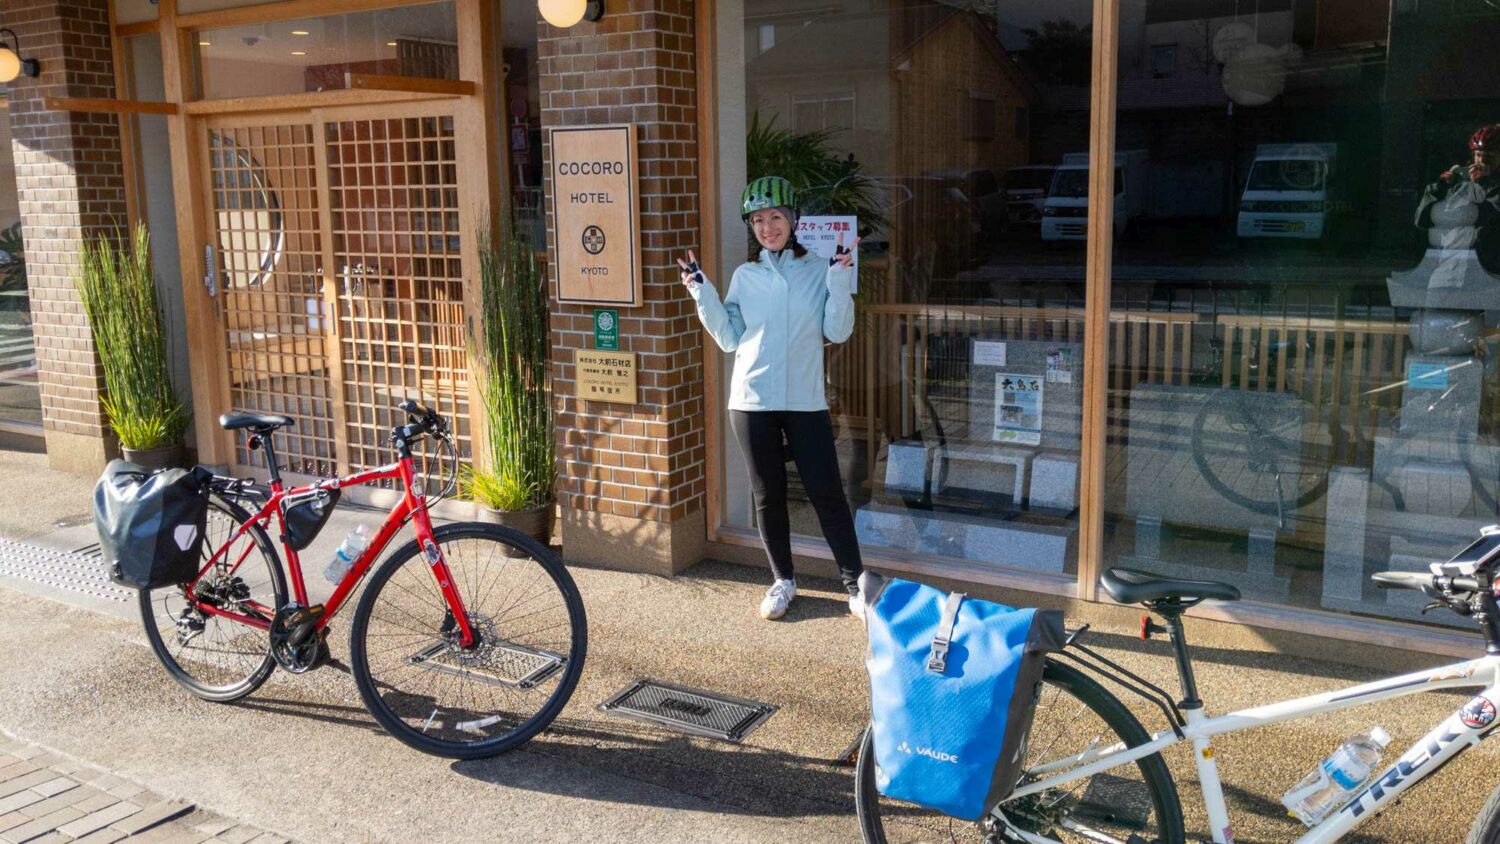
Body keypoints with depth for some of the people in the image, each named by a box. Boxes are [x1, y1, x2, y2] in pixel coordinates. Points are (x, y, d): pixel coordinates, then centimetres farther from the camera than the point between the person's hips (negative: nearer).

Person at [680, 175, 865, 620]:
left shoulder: (818, 270, 1)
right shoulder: (745, 276, 7)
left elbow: (838, 332, -4)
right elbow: (729, 339, 6)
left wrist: (840, 279, -14)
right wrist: (702, 293, -2)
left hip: (806, 400, -2)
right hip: (753, 401, 2)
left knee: (827, 493, -2)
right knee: (768, 496, 9)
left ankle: (855, 585, 8)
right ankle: (783, 580, 26)